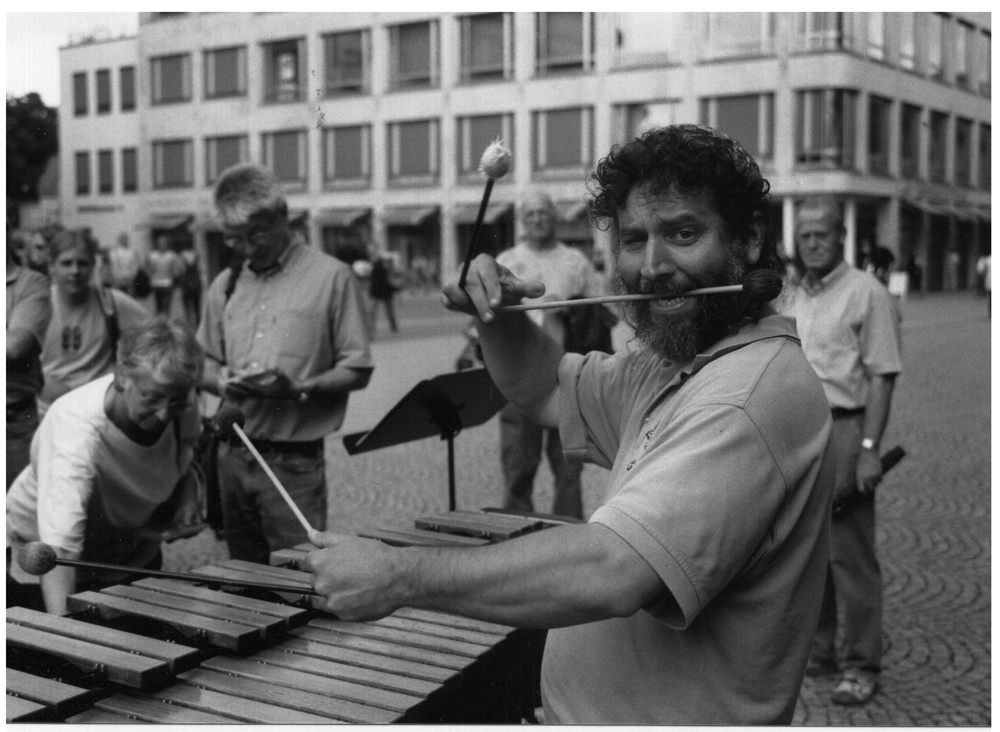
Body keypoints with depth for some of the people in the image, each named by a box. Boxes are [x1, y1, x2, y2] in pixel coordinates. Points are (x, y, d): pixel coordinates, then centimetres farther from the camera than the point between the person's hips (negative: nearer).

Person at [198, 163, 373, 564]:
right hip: (233, 454, 5)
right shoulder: (225, 286, 10)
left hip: (294, 460, -5)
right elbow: (205, 364, 18)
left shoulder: (332, 277, -5)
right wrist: (221, 382, -5)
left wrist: (298, 389, -20)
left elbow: (357, 371, -5)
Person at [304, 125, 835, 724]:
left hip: (676, 718, -8)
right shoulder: (673, 370, 4)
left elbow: (614, 573, -36)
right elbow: (548, 390, 14)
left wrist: (398, 575, -29)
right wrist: (497, 311, -7)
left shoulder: (755, 394, -28)